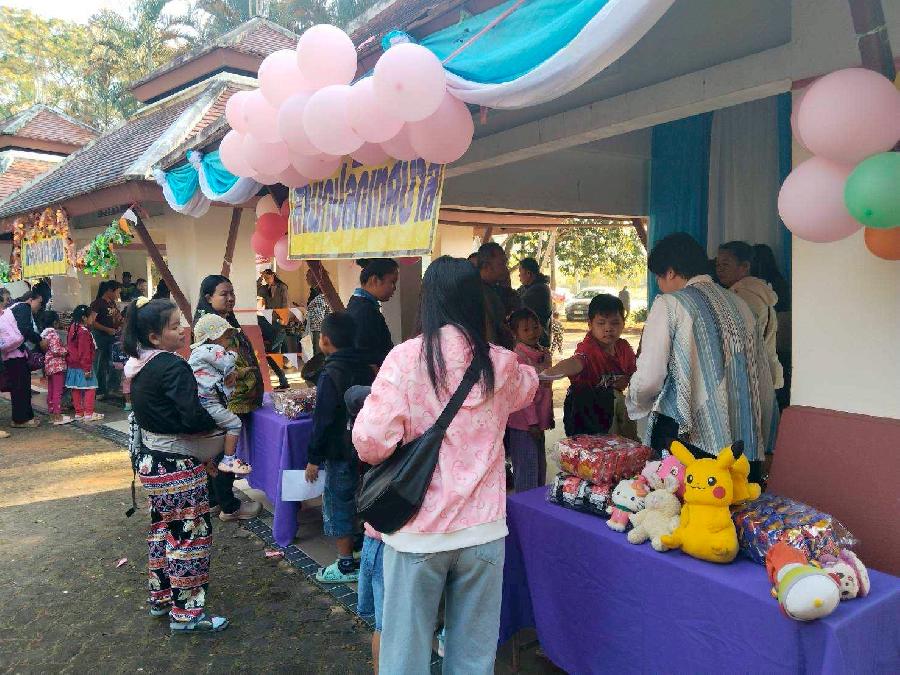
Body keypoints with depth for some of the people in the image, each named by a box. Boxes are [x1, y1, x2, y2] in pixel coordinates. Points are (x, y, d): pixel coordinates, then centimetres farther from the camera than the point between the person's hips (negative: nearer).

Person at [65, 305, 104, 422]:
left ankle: (78, 412, 20)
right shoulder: (84, 332, -19)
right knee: (90, 388, -2)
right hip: (83, 367, -10)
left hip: (73, 366, 10)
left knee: (76, 389, 12)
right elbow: (84, 352, -21)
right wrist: (87, 369, -19)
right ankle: (88, 413, -2)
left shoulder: (73, 328, 9)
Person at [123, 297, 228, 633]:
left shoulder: (140, 365, 5)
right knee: (190, 534, 2)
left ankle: (161, 597, 36)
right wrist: (216, 422, -11)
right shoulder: (173, 367, -23)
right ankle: (185, 612, 13)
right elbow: (192, 416, -29)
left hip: (150, 459, 9)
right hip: (176, 465, -9)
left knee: (162, 529, 21)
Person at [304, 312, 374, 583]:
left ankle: (346, 565, 13)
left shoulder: (331, 375, -18)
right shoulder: (364, 367, 4)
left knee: (337, 504, 5)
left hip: (341, 452, -7)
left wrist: (313, 458, -10)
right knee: (357, 500, 19)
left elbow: (322, 420, -17)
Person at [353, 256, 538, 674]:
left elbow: (370, 442, -17)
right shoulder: (501, 364, 0)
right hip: (483, 529, 3)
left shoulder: (406, 358, -11)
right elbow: (529, 386, 24)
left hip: (417, 529, -2)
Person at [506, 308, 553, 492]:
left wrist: (549, 416, 16)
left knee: (540, 465, 19)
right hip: (524, 422, -8)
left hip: (539, 420, 8)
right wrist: (532, 422, -18)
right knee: (527, 468, -1)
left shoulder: (544, 353, 9)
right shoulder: (518, 357, -17)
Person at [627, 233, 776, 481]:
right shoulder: (740, 305, 11)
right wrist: (760, 445, 21)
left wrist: (637, 404, 13)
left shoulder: (670, 304, -5)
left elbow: (648, 379, -9)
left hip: (685, 435, -6)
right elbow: (764, 382, 12)